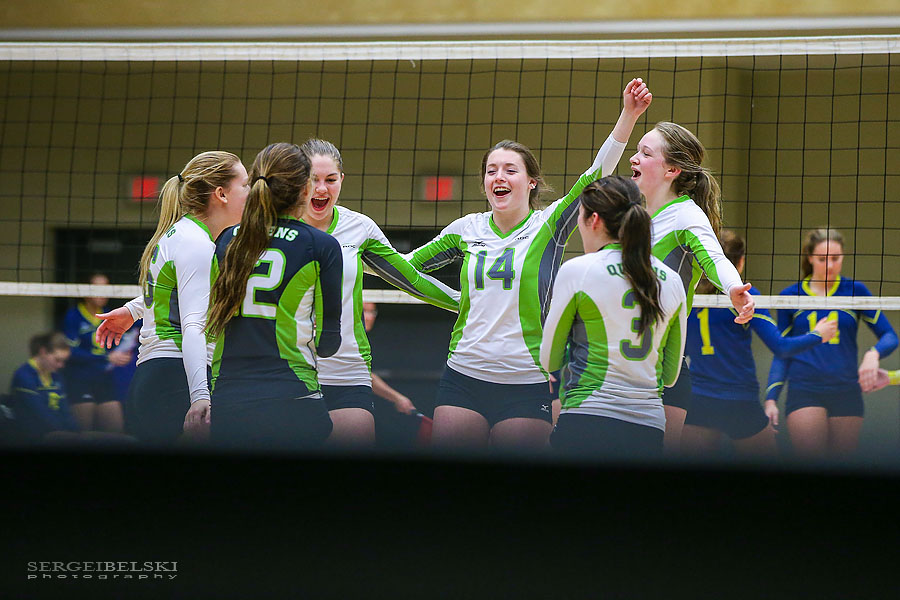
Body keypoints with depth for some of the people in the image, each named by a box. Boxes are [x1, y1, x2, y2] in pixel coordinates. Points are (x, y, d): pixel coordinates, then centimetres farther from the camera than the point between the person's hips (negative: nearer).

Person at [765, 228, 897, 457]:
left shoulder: (855, 291, 6)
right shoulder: (790, 296, 7)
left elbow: (889, 336, 5)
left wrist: (873, 354, -17)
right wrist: (771, 398, 0)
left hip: (846, 393, 1)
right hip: (803, 392, -1)